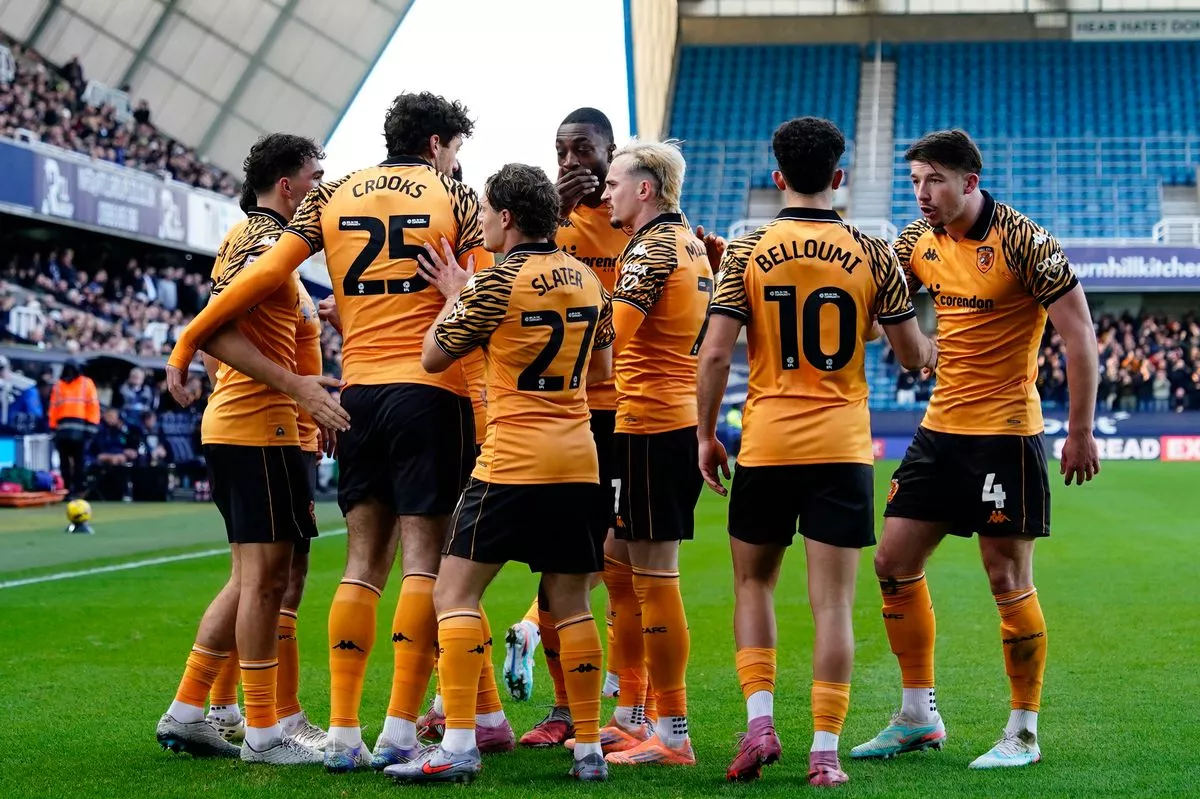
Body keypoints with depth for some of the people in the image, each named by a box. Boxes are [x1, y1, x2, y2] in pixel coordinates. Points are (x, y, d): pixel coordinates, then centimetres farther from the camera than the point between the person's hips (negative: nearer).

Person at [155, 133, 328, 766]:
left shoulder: (247, 235, 17)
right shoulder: (267, 243, -13)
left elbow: (218, 332, 21)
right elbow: (215, 332, -24)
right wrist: (298, 385, -26)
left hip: (233, 423, 10)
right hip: (258, 424, -10)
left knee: (254, 578, 14)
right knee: (264, 577, -6)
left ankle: (186, 714, 16)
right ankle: (263, 732, -1)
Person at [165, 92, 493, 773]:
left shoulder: (333, 197, 12)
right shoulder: (456, 198, 4)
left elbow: (265, 276, 6)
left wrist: (188, 340, 12)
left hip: (358, 392, 4)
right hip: (431, 389, -4)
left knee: (364, 557, 8)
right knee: (425, 555, -4)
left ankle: (344, 733, 4)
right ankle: (400, 732, -10)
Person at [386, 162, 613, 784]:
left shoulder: (499, 281, -9)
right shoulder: (587, 279, 10)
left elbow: (433, 357, -1)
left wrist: (455, 297, 14)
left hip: (513, 462, -6)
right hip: (579, 459, 6)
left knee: (454, 594, -3)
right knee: (571, 605, 10)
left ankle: (458, 745, -12)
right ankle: (589, 749, 9)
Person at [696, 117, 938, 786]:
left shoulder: (747, 252, -2)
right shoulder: (873, 255, 0)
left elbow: (716, 353, -7)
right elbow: (914, 355, 5)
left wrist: (706, 436, 5)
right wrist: (934, 349, 28)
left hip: (766, 446, 0)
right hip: (843, 449, 0)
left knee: (754, 584, 17)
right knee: (834, 601, 2)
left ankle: (760, 719, 4)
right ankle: (825, 750, -1)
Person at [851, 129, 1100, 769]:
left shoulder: (1023, 241, -14)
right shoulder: (919, 240, 6)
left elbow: (1079, 335, -13)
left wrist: (1080, 432, -14)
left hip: (1005, 433, -7)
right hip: (939, 428, 7)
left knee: (1008, 579, -4)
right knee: (894, 563, 7)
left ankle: (1023, 733, 9)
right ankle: (918, 718, 19)